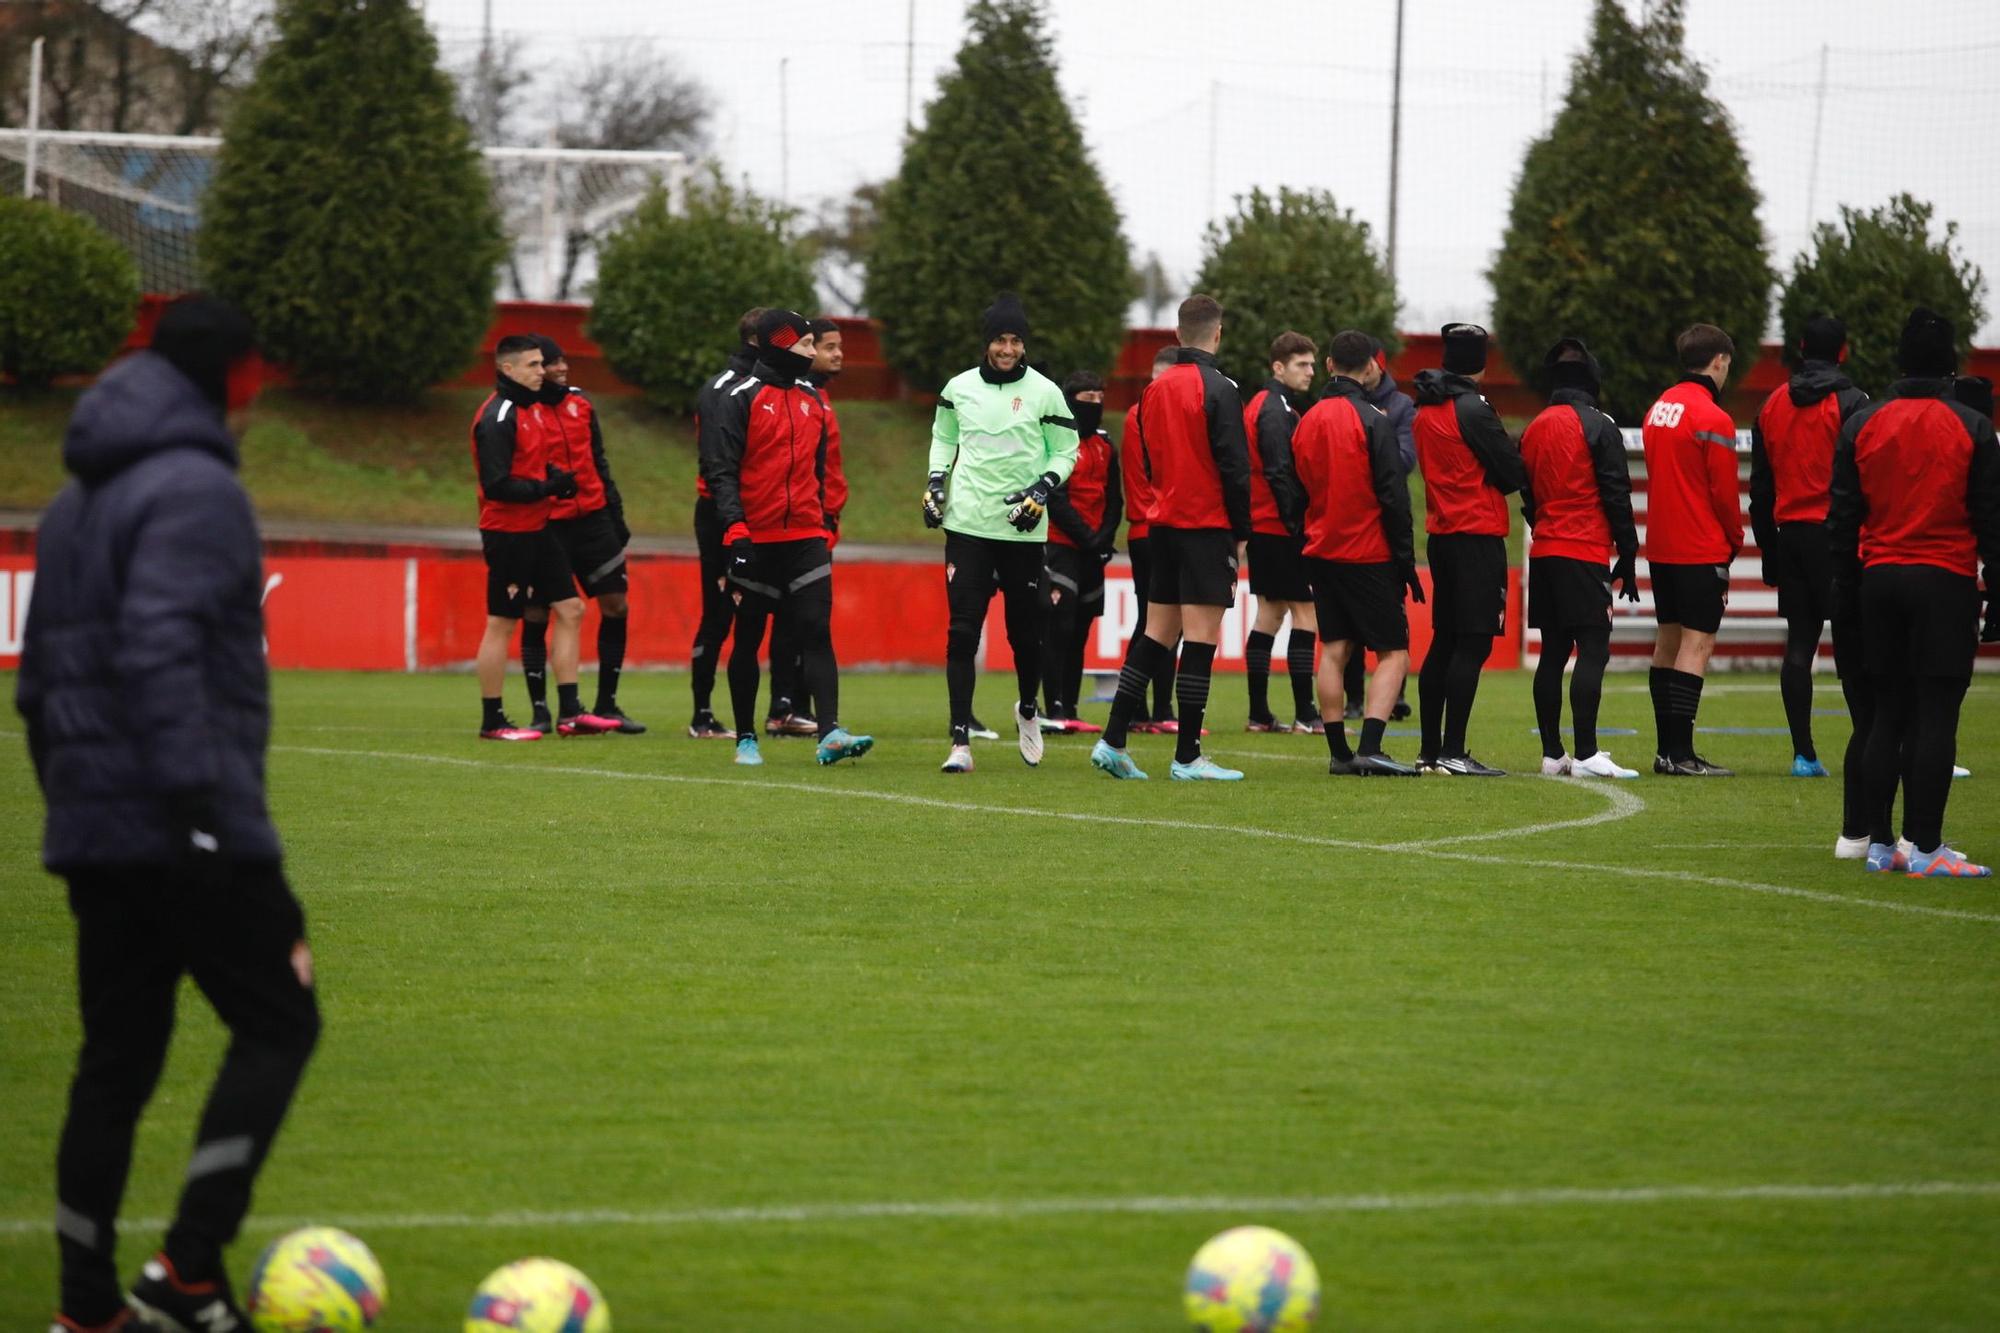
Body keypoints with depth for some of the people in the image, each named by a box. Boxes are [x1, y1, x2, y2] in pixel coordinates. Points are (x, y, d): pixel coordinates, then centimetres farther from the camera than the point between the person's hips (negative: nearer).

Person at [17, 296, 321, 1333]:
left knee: (116, 1059, 11)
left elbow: (39, 675, 21)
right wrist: (202, 801, -25)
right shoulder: (196, 489, -10)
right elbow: (161, 651, -22)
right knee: (277, 1023, 1)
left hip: (92, 831, 9)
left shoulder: (77, 500, 18)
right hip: (182, 828, -9)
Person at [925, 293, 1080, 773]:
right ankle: (960, 742, -8)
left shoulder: (1044, 393, -1)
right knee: (962, 633, -8)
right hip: (967, 524, 1)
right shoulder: (960, 389, 5)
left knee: (1026, 633, 6)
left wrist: (1042, 489, -9)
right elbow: (943, 437, 21)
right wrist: (936, 481, 6)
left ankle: (1027, 710, 37)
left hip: (1023, 530, -1)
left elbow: (1066, 452, 6)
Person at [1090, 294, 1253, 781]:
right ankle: (1187, 756, -6)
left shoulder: (1154, 390, 10)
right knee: (1200, 638, -5)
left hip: (1164, 523, 7)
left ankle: (1113, 741, 8)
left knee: (1156, 635, 12)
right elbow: (1235, 467, -13)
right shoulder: (1218, 390, -11)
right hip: (1209, 527, -7)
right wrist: (1241, 533, -6)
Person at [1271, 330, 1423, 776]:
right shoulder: (1372, 420, -12)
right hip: (1370, 555, -6)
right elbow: (1393, 494, -13)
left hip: (1321, 554, 6)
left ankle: (1339, 753, 8)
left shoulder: (1308, 420, 7)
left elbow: (1288, 485, 10)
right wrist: (1405, 557, -9)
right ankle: (1369, 749, -16)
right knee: (1394, 652, -2)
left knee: (1334, 650, 11)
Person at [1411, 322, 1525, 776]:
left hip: (1441, 532, 8)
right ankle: (1452, 753, -12)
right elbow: (1513, 473, -10)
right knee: (1473, 645, -8)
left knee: (1444, 643, 13)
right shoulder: (1472, 409, -13)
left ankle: (1431, 751, 14)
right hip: (1478, 535, -8)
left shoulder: (1425, 411, 12)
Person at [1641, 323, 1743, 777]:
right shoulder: (1712, 419, -14)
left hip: (1661, 546, 8)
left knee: (1668, 639, 13)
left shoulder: (1659, 409, 11)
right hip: (1702, 550, -8)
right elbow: (1724, 491, -13)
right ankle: (1680, 754, -14)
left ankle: (1668, 749, 15)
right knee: (1697, 643, -8)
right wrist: (1735, 540, 3)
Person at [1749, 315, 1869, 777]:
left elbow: (1760, 487, 15)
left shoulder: (1772, 405, 12)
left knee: (1799, 642, 5)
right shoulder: (1850, 403, -6)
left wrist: (1768, 551, 20)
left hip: (1789, 533, 5)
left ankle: (1803, 753, 2)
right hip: (1835, 534, -5)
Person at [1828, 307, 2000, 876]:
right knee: (1936, 718, -5)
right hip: (1946, 585, -4)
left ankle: (1879, 844, 10)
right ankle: (1926, 848, -9)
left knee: (1887, 716, 10)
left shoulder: (1862, 425, 5)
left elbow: (1842, 514, 7)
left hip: (1880, 579, 4)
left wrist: (1845, 584, 14)